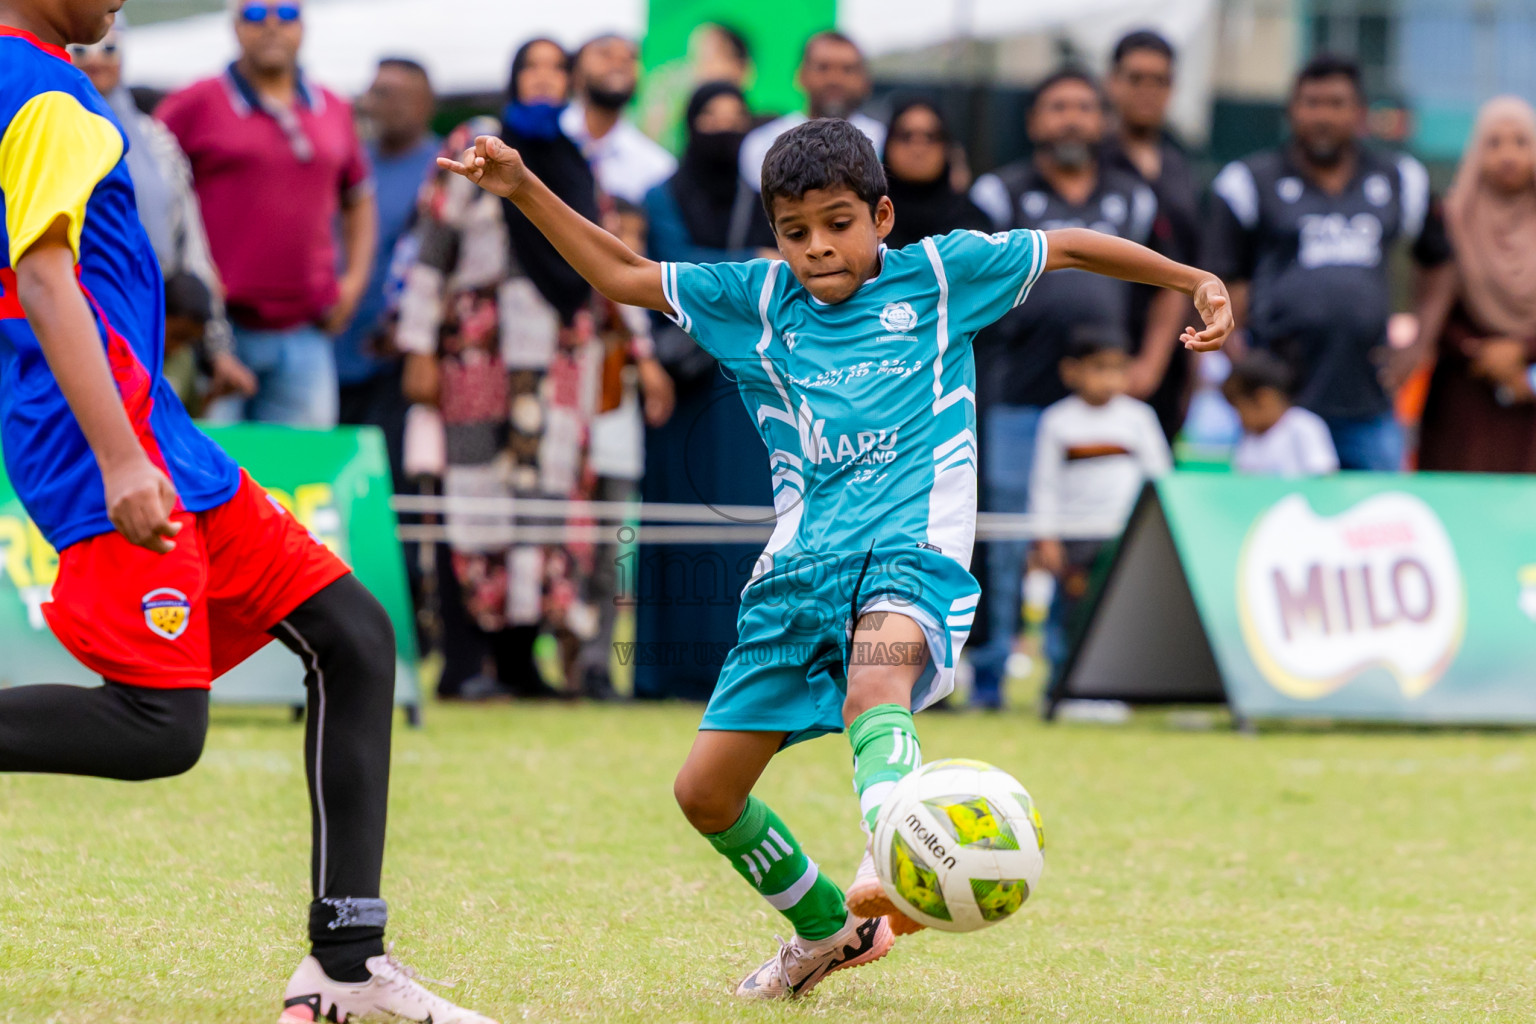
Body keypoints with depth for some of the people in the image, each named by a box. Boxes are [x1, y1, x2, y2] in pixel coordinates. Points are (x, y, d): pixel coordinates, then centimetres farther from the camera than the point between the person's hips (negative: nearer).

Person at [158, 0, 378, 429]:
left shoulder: (334, 111, 14)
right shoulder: (195, 105, -1)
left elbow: (358, 200, 27)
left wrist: (355, 278, 14)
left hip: (303, 337, 5)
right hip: (220, 327, -4)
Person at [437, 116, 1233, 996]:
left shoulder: (938, 273, 8)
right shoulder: (757, 300, 14)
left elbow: (1069, 248, 17)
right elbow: (622, 276, 22)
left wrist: (1197, 281, 10)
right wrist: (523, 190, 14)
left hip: (913, 552, -5)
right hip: (801, 564, 5)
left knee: (874, 688, -39)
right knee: (706, 791, 3)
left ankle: (892, 868, -66)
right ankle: (830, 928, 28)